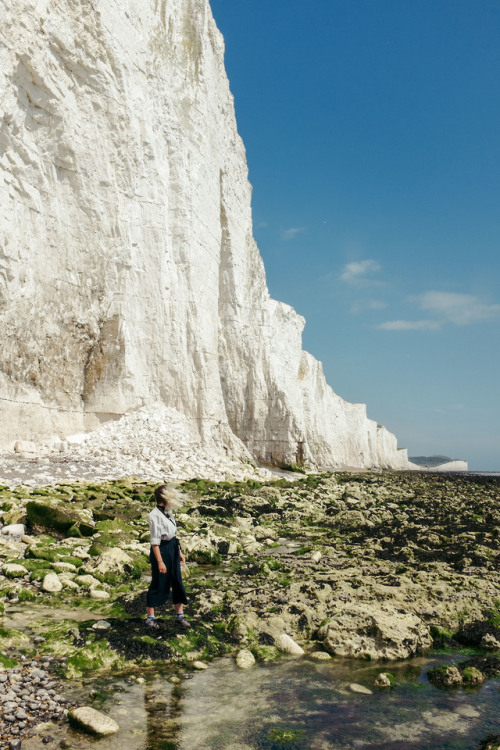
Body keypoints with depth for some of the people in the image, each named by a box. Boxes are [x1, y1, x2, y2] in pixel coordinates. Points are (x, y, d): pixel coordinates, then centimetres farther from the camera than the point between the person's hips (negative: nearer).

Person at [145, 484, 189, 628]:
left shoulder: (168, 512, 8)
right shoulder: (154, 515, -19)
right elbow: (155, 541, -20)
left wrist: (179, 551, 17)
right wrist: (160, 561, -20)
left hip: (173, 549, 8)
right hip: (161, 550, -8)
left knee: (177, 582, 11)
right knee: (159, 584, 3)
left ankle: (180, 615, 22)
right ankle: (150, 617, 18)